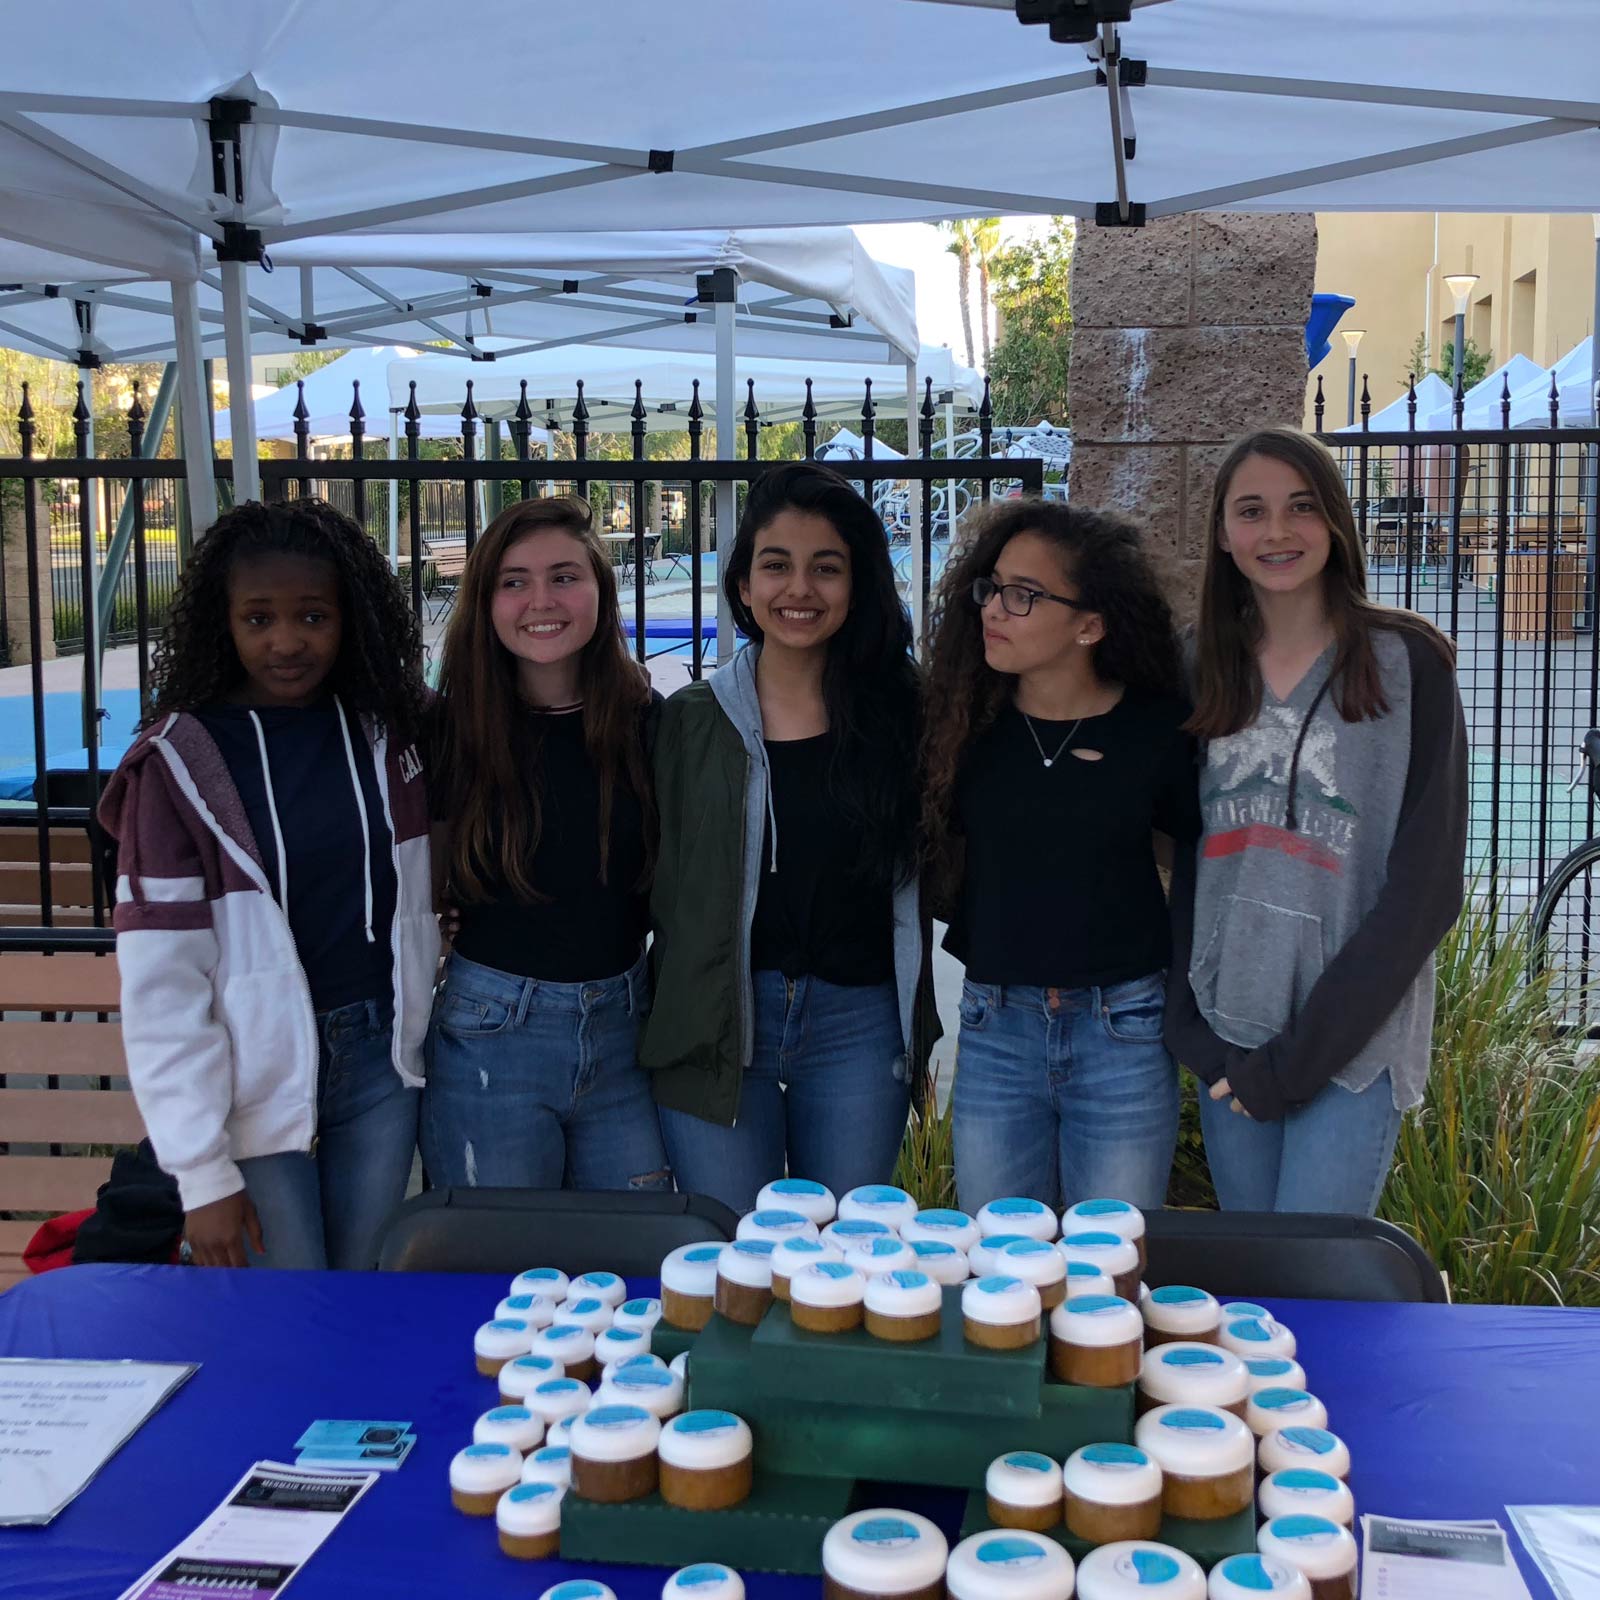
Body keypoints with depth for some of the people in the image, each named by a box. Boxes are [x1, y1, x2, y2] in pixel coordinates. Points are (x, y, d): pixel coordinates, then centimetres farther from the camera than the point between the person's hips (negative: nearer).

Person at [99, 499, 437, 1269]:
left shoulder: (386, 732, 1)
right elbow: (162, 981, -12)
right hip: (255, 1083, -3)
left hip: (380, 1065, 3)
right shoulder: (180, 761, -10)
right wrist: (202, 1172, -14)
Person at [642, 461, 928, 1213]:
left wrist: (917, 1036, 0)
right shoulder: (688, 721, 2)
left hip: (860, 1026, 1)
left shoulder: (898, 713, 2)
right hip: (714, 1029, 0)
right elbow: (657, 886, 3)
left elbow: (922, 884, 5)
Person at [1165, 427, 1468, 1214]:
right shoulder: (1205, 669, 8)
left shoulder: (1406, 663, -4)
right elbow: (1186, 856, 10)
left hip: (1351, 1037, -4)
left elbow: (1425, 884, -8)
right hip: (1227, 1031, 4)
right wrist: (1190, 1026, -4)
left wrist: (1301, 1054, -12)